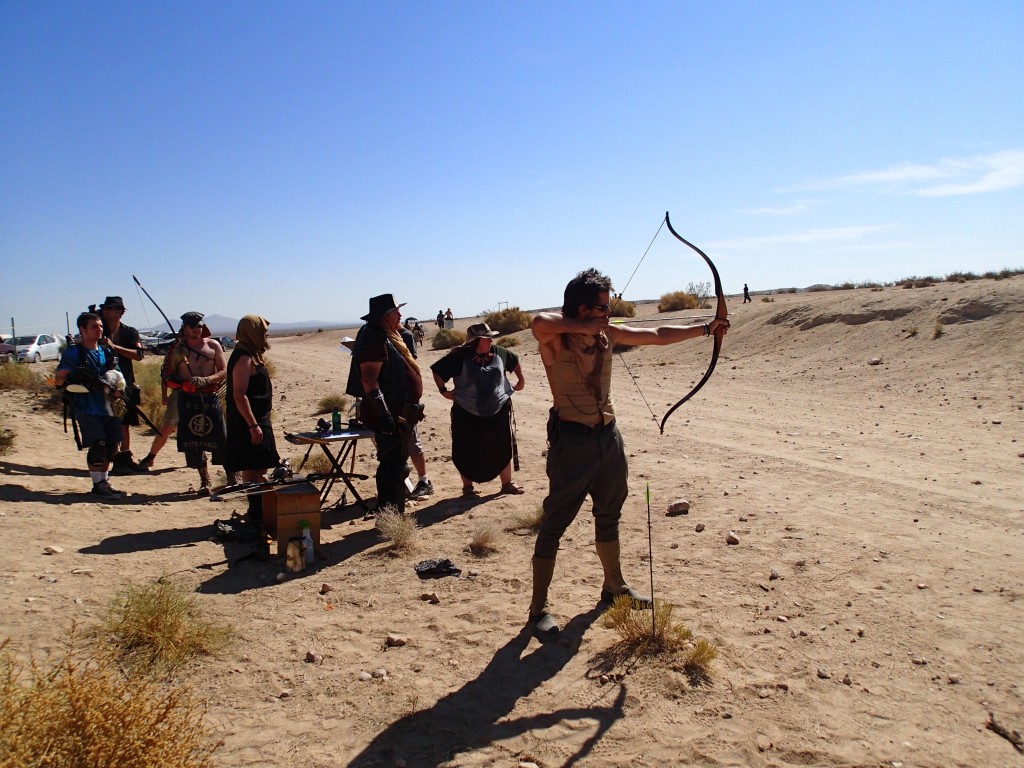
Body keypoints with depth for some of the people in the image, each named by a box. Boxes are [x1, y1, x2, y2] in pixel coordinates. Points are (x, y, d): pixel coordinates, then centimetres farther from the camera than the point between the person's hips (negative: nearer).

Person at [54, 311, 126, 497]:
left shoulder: (107, 352, 15)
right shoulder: (73, 353, -3)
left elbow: (118, 378, 17)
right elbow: (58, 380, -8)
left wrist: (116, 391, -4)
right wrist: (76, 376, -25)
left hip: (108, 408, 6)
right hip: (87, 409, -6)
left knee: (111, 446, 6)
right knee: (97, 446, -9)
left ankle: (104, 481, 20)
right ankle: (99, 484, 2)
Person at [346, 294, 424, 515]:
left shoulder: (389, 337, 16)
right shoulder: (374, 340, -16)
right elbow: (369, 380, -23)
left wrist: (411, 409, 24)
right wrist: (384, 414, -27)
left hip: (399, 415, 11)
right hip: (390, 417, -11)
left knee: (394, 465, 17)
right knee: (394, 466, -6)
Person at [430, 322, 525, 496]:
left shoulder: (498, 352, -1)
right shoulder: (459, 356, -12)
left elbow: (515, 361, 19)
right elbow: (437, 370, -3)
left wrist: (521, 380, 18)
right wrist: (443, 390, -4)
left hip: (498, 411, 3)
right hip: (467, 414, -3)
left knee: (502, 449, 11)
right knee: (467, 452, 5)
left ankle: (507, 483, 26)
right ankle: (467, 486, 22)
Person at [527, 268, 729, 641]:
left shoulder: (608, 334, 5)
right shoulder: (555, 339, -15)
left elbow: (658, 335, 12)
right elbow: (538, 321, -39)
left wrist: (706, 328, 12)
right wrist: (583, 327, -26)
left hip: (608, 436, 8)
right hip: (571, 440, -7)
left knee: (609, 516, 21)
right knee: (554, 525, 0)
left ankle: (614, 586, 41)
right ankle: (538, 608, 12)